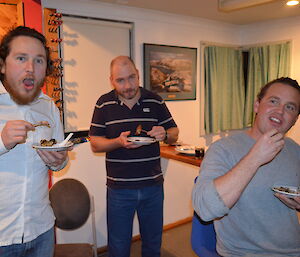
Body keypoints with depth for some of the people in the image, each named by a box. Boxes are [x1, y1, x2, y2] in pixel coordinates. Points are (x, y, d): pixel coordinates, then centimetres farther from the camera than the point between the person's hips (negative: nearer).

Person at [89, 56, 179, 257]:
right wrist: (119, 142, -21)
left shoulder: (155, 101, 0)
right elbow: (95, 144, -3)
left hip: (153, 186, 2)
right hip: (119, 189, -1)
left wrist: (164, 134, -16)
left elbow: (174, 134, 7)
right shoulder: (104, 104, -3)